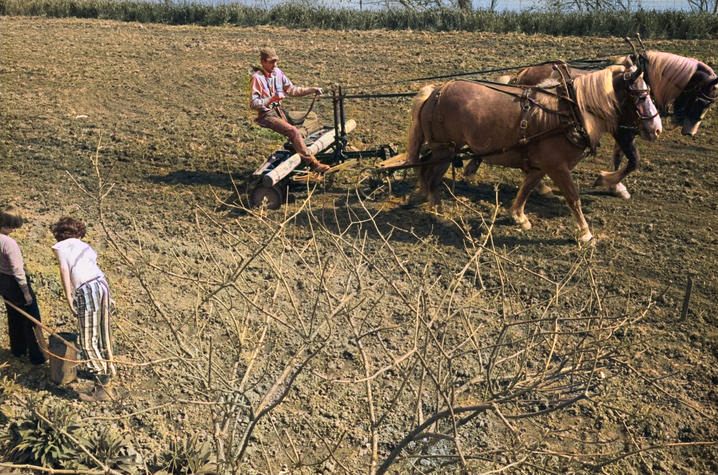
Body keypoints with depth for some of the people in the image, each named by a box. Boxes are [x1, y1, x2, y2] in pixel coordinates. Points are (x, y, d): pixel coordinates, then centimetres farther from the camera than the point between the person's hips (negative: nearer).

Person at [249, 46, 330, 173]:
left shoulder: (277, 72, 5)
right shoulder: (257, 77, -15)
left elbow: (292, 90, 14)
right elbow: (253, 103, -20)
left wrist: (312, 90, 4)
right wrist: (271, 99, -34)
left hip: (278, 110, 9)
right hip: (267, 115, -9)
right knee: (293, 132, -25)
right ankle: (312, 163, -24)